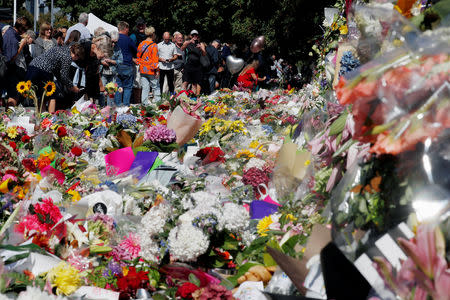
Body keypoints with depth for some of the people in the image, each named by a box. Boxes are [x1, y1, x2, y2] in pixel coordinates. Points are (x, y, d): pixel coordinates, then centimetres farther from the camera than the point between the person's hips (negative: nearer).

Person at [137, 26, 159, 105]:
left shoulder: (141, 44, 6)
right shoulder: (154, 45, -12)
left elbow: (138, 57, 14)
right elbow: (155, 59, -14)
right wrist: (156, 70, -11)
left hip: (142, 70, 5)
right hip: (151, 70, -5)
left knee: (145, 87, 7)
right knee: (155, 87, 6)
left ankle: (145, 103, 6)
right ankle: (157, 101, 6)